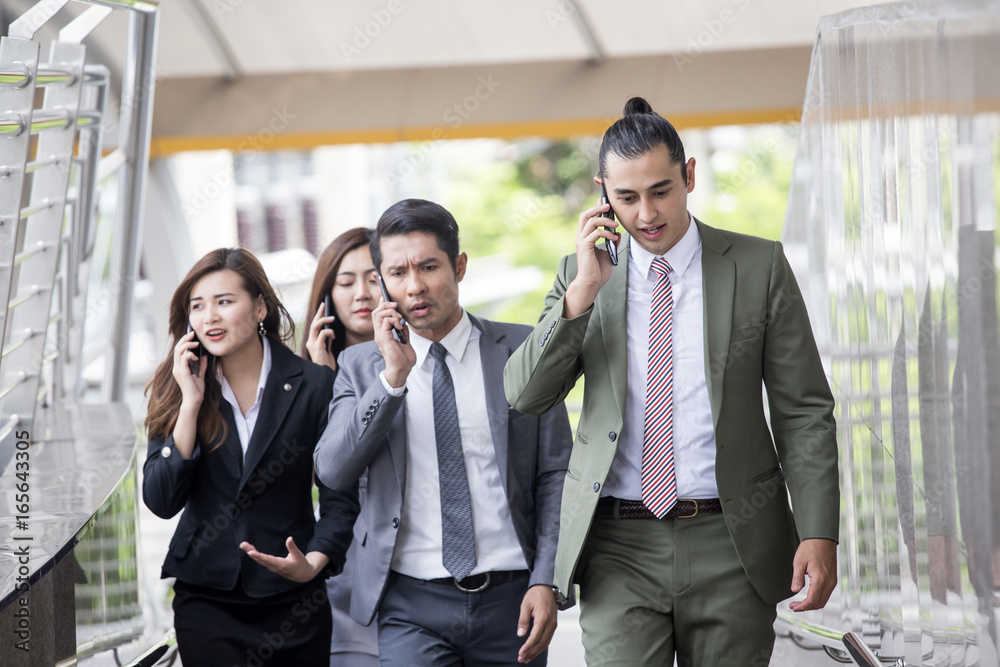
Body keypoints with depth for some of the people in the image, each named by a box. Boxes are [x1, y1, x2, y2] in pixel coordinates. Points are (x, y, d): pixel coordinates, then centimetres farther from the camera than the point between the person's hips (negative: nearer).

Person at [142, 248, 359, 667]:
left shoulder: (314, 386, -3)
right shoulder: (176, 389, 4)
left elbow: (340, 497, -2)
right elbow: (161, 502, -6)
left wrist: (314, 563, -19)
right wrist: (191, 402, -11)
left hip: (294, 601, -1)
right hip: (205, 598, 1)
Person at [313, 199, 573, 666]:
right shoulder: (361, 365, 8)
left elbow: (555, 474, 5)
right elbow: (332, 472, -4)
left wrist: (545, 580, -5)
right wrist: (393, 376, -12)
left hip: (510, 597, 0)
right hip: (412, 607, 0)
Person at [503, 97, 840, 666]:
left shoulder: (759, 267, 3)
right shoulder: (582, 273, 8)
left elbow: (804, 411, 2)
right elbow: (525, 396, 0)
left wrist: (819, 534, -8)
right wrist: (583, 291, -11)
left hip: (730, 545, -1)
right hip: (619, 549, 1)